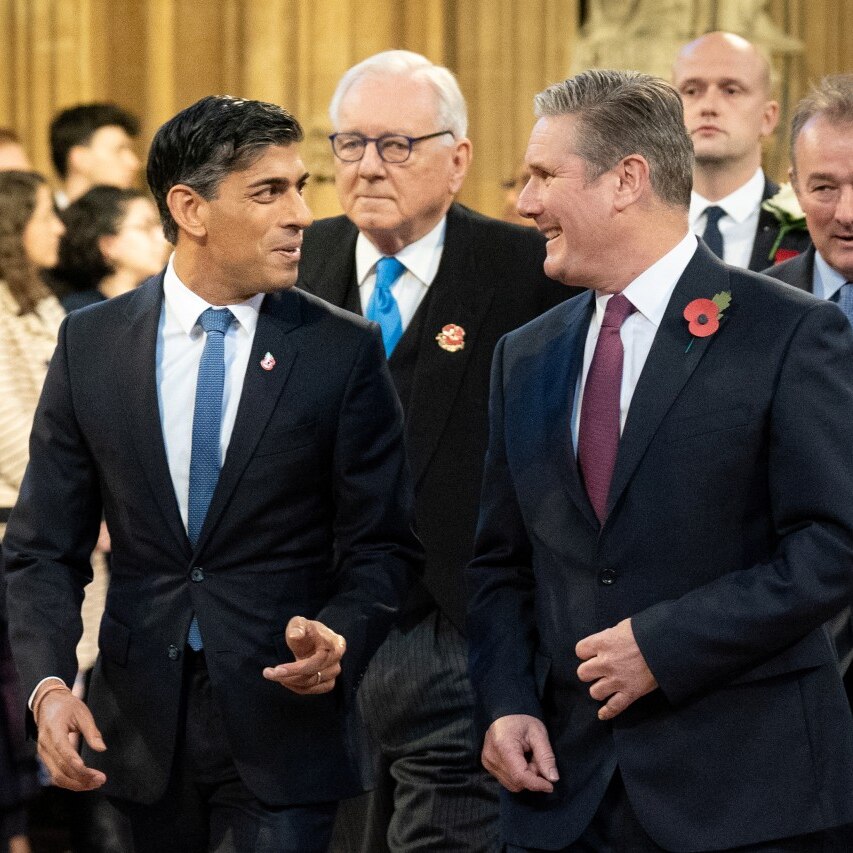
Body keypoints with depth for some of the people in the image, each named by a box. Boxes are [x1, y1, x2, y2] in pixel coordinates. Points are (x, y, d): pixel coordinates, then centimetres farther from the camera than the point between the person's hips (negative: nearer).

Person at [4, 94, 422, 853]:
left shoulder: (344, 350, -2)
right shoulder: (90, 343, 2)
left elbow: (382, 547, 1)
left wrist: (340, 637, -20)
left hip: (284, 717, -2)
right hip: (139, 728, 2)